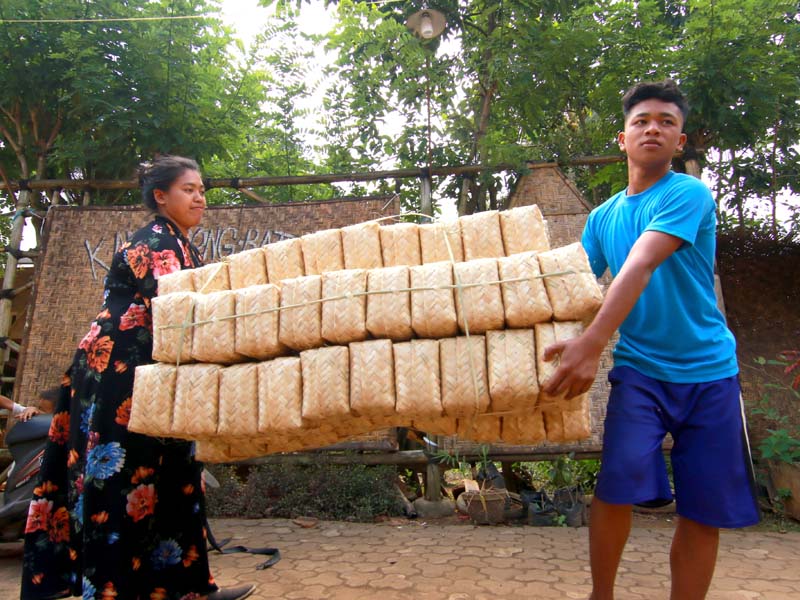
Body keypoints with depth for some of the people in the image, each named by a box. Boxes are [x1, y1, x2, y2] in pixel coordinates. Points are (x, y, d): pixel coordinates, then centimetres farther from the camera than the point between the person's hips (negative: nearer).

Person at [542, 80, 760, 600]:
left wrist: (592, 343, -38)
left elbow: (640, 268, -27)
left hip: (709, 370, -2)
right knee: (618, 484, -13)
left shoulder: (689, 194, -10)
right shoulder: (604, 216, 7)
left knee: (705, 509, 4)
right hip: (639, 368, 2)